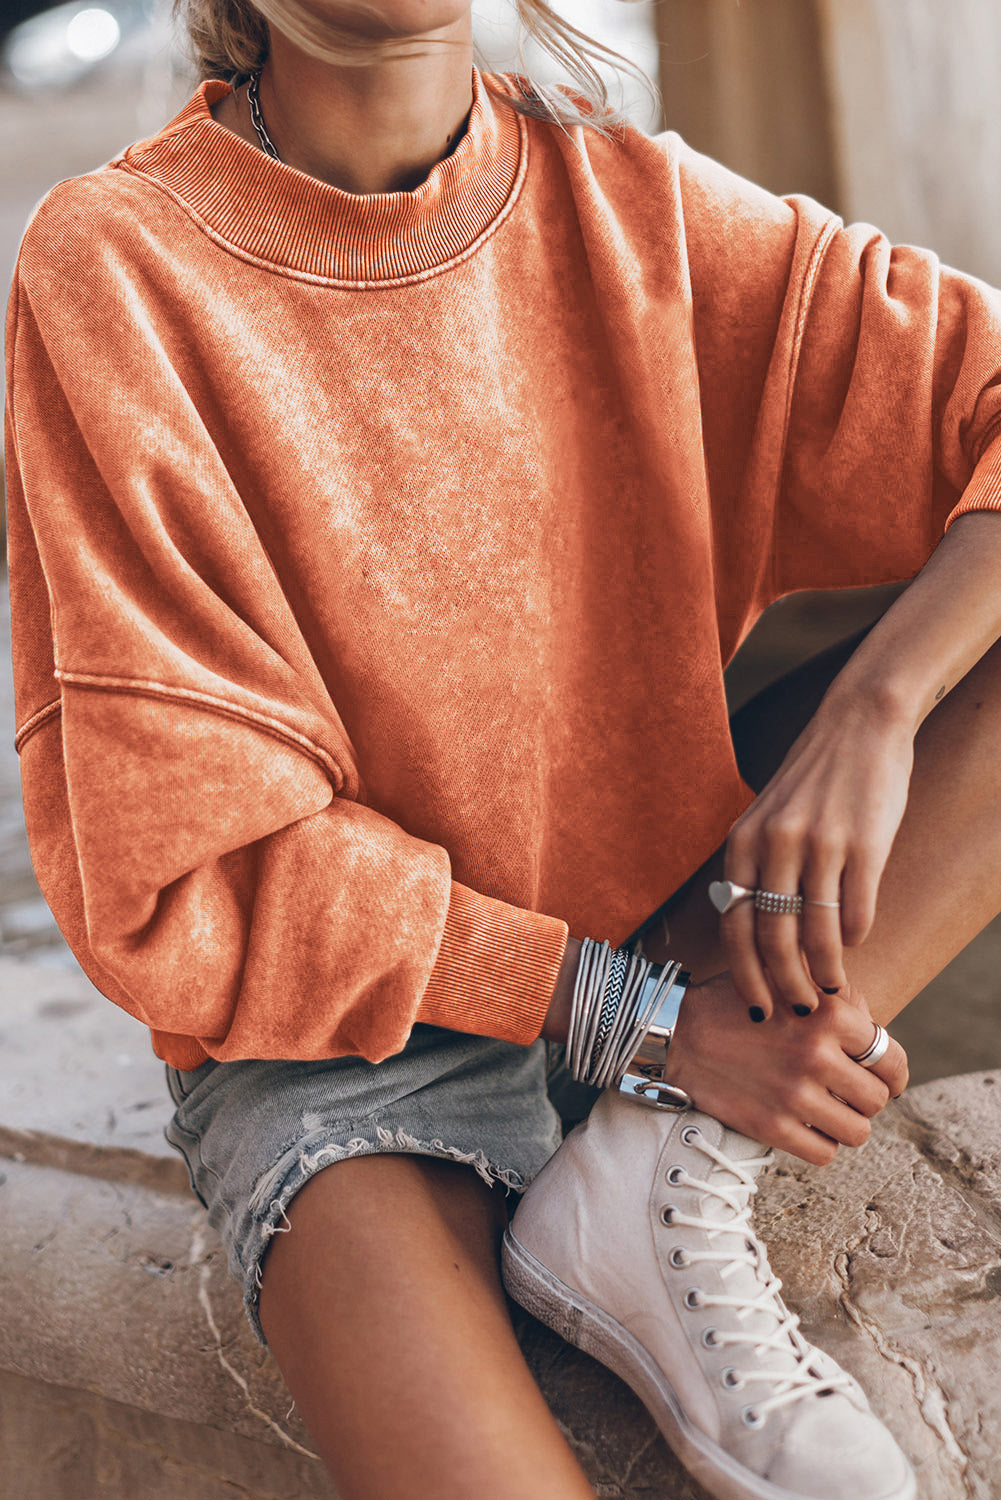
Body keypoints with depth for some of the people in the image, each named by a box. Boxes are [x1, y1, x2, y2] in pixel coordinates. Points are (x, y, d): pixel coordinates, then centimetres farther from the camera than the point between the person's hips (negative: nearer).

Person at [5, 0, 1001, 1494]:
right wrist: (636, 1016, -19)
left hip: (685, 928, 5)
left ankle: (663, 1181, -15)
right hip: (338, 1026, -5)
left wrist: (873, 705, -23)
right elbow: (180, 871, -16)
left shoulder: (630, 203, -3)